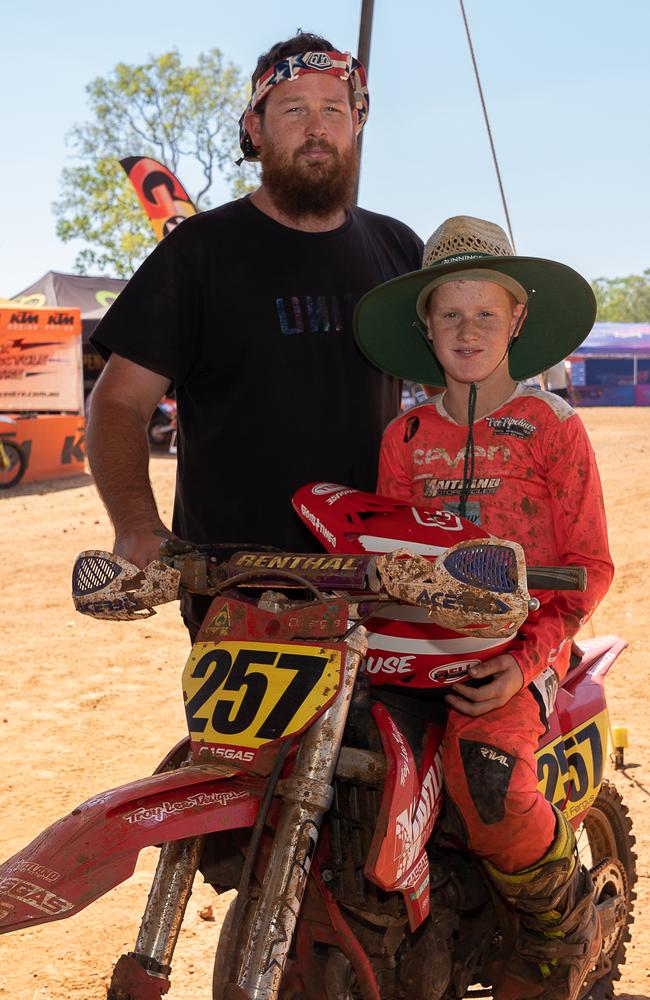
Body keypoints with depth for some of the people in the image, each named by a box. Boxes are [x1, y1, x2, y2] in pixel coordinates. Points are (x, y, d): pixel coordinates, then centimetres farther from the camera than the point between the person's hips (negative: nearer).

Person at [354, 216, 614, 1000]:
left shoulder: (553, 428, 1)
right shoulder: (405, 437, 12)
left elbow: (589, 565, -2)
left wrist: (525, 660, -16)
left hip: (521, 642, -4)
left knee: (483, 773, -33)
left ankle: (564, 928, -2)